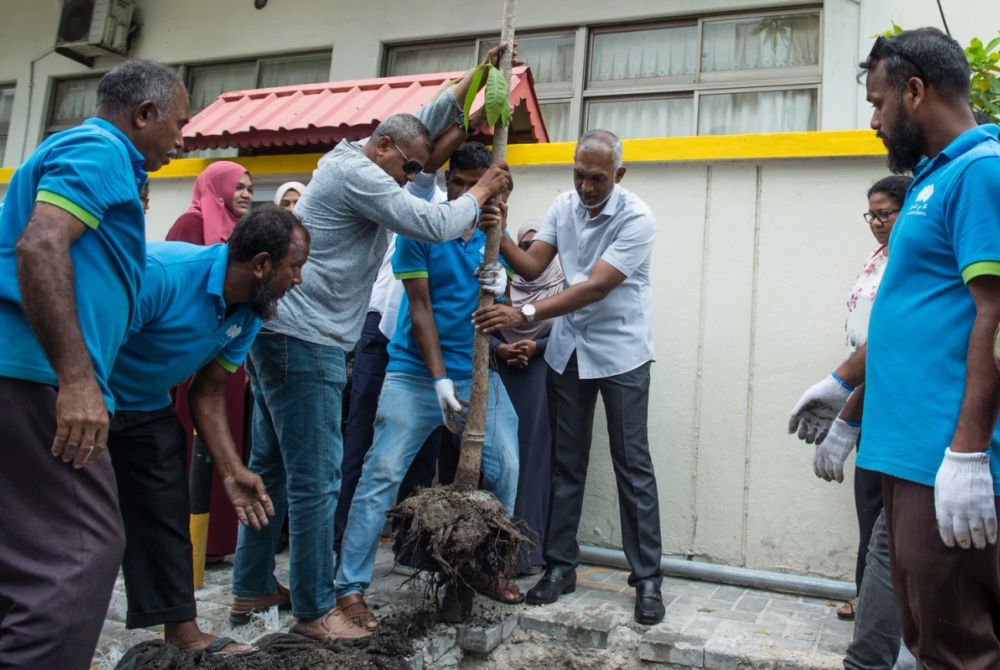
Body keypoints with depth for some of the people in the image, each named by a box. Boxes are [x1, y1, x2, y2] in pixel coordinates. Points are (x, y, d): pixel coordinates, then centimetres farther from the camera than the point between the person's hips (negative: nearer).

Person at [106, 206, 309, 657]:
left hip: (147, 409, 7)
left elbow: (208, 394, 1)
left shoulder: (248, 314, -7)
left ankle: (183, 633, 19)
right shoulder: (162, 273, -32)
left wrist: (233, 472, -6)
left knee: (166, 518, 8)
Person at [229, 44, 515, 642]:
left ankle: (253, 584, 26)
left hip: (276, 336, 11)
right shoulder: (357, 174, -11)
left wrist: (479, 74, 25)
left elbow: (428, 121, 27)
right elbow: (431, 224, -15)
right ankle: (315, 610, 4)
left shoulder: (353, 163, 19)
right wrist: (482, 192, 1)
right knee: (316, 479, -6)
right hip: (303, 342, -11)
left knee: (273, 467, 15)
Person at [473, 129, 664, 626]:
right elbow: (532, 265, -2)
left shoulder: (636, 218, -16)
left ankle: (647, 578, 9)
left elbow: (595, 287, -25)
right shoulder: (563, 205, 3)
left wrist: (525, 314, -31)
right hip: (568, 349, 5)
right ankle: (561, 566, 20)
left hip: (619, 352, -5)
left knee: (632, 465, -1)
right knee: (565, 462, 9)